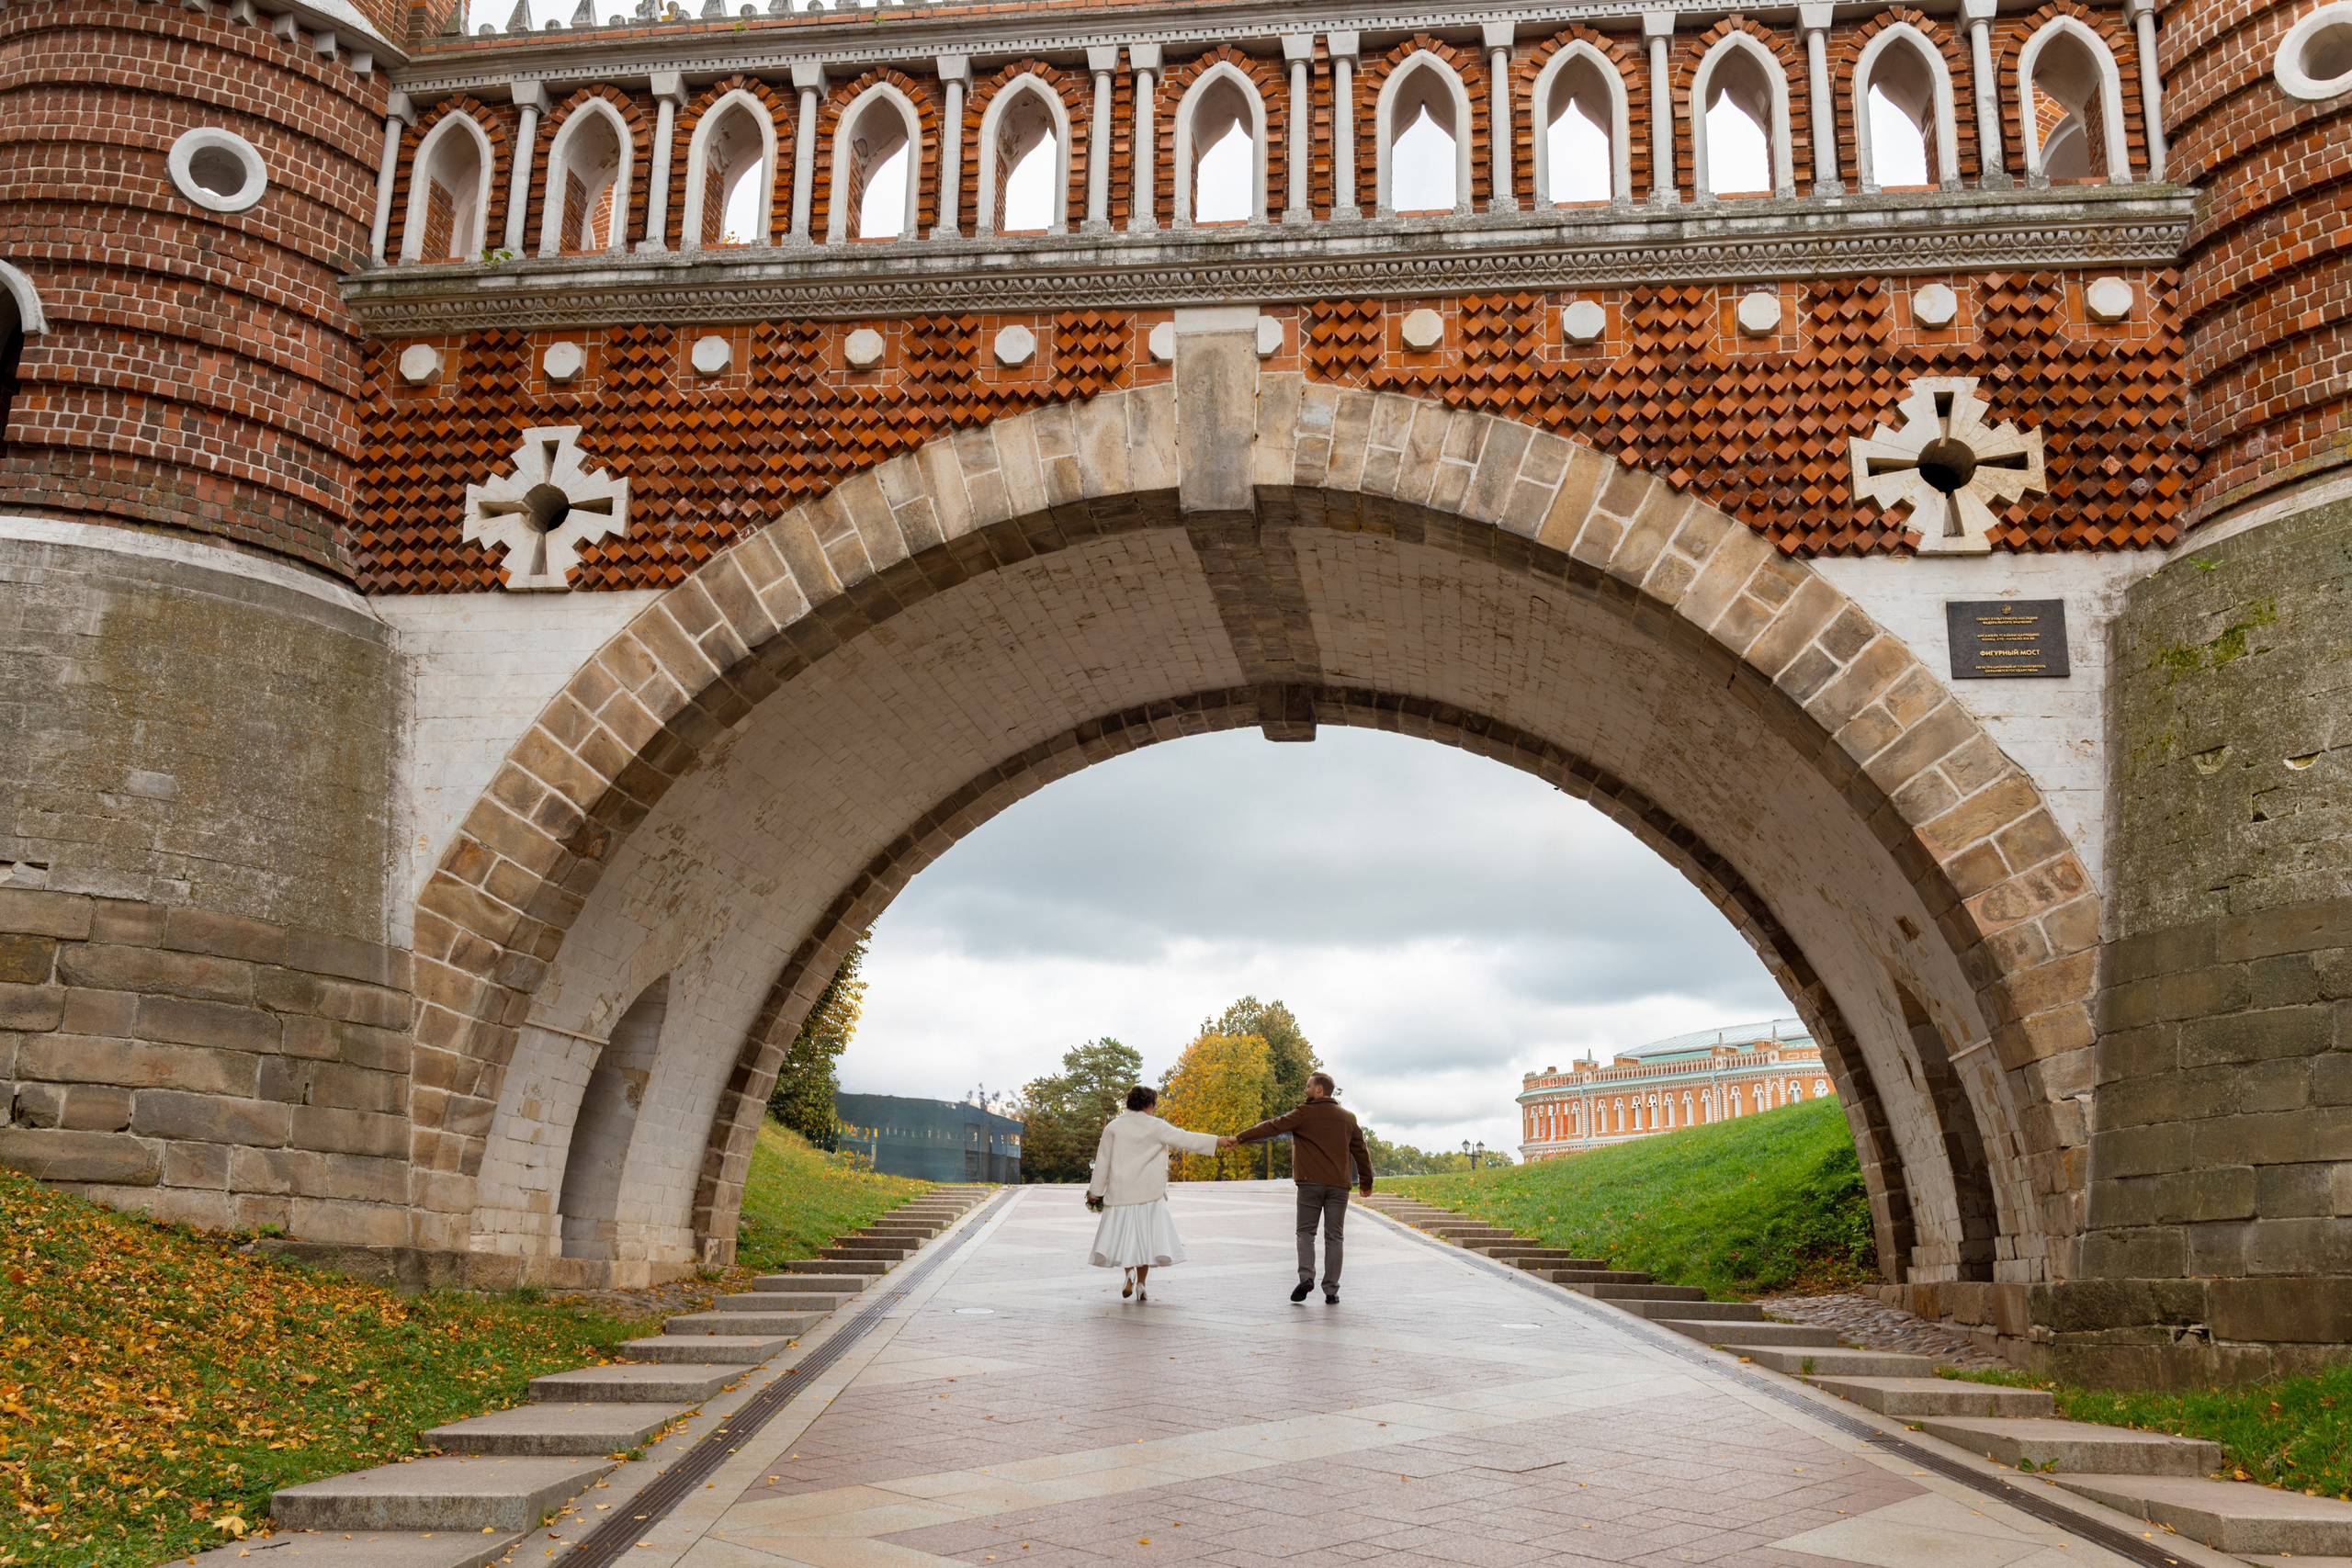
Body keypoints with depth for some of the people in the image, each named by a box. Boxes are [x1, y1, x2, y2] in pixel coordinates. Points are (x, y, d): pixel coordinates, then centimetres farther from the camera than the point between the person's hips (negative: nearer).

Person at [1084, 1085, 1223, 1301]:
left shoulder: (1113, 1127, 1)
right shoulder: (1155, 1126, -3)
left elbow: (1102, 1162, 3)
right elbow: (1185, 1139, -6)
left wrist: (1095, 1192, 11)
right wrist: (1220, 1141, -2)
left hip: (1120, 1193, 1)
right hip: (1149, 1194, -1)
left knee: (1123, 1235, 10)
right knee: (1146, 1238, 9)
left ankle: (1129, 1271, -14)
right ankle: (1140, 1284, 6)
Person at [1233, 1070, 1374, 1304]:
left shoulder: (1305, 1113, -4)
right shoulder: (1348, 1118, 10)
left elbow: (1272, 1127, -6)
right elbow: (1361, 1151, 14)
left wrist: (1240, 1138, 0)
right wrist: (1367, 1182, 24)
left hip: (1310, 1182, -3)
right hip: (1339, 1185, 3)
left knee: (1306, 1232, 8)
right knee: (1334, 1236, 6)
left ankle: (1306, 1276, -10)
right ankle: (1331, 1290, 2)